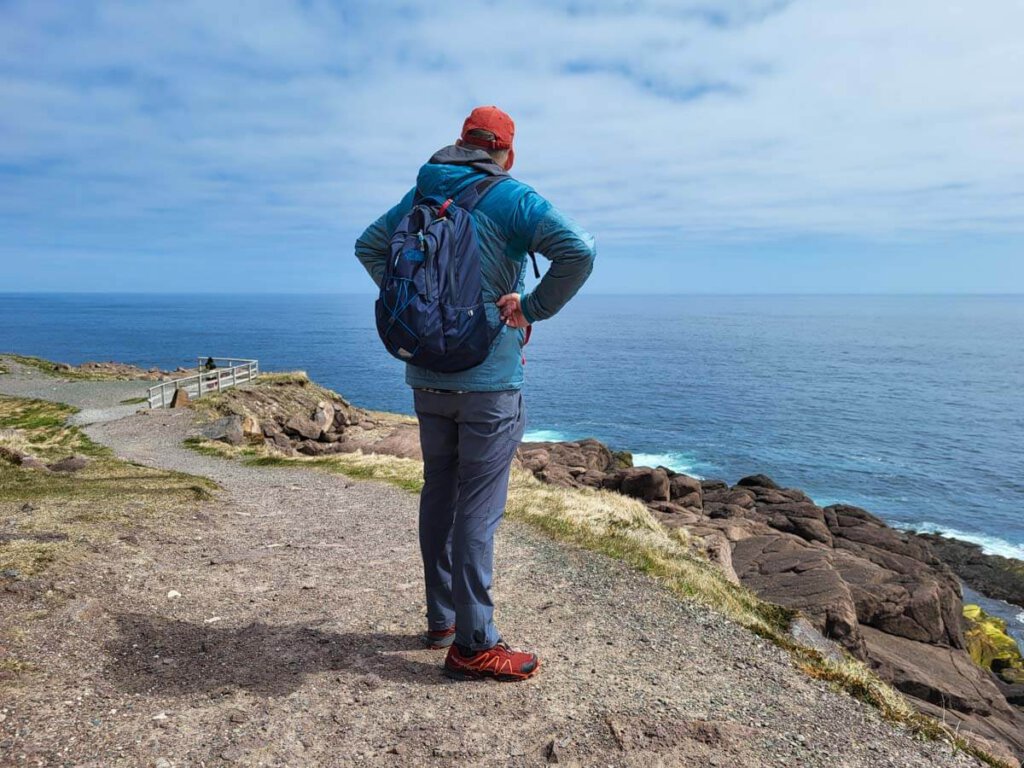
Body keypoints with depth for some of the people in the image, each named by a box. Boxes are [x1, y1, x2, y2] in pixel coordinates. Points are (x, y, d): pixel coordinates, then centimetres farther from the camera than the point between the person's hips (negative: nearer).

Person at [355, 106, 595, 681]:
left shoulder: (420, 196, 10)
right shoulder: (510, 199, -8)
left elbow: (368, 246, 21)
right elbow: (579, 250, -22)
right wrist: (532, 308, -12)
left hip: (427, 376, 6)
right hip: (489, 380, -6)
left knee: (439, 495, 15)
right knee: (479, 508, -1)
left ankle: (442, 619, 28)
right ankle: (473, 644, 8)